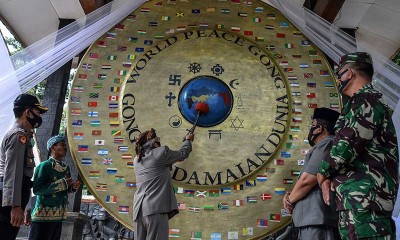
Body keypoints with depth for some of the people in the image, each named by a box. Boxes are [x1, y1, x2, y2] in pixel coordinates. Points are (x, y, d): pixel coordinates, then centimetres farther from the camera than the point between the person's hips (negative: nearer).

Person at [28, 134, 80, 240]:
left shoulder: (66, 167, 12)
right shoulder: (44, 165, -11)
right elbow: (37, 189, -21)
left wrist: (73, 186, -1)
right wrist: (62, 183, -20)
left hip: (58, 216, 8)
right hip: (43, 216, -8)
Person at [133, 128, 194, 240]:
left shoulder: (137, 160, 18)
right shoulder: (161, 152, -1)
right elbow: (183, 154, 14)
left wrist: (171, 159, 40)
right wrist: (188, 140, 32)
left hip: (139, 209, 7)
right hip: (156, 208, -7)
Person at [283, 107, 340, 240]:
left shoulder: (327, 143, -8)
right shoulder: (324, 146, 25)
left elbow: (307, 180, -18)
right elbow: (307, 182, 22)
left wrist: (290, 199, -1)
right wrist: (291, 196, 4)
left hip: (317, 218, -10)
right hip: (314, 218, 10)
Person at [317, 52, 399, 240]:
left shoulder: (365, 99, -6)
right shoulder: (366, 101, 27)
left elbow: (348, 144, -17)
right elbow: (345, 142, 25)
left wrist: (323, 171, -2)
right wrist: (329, 175, 11)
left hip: (364, 193, -10)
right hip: (358, 196, 10)